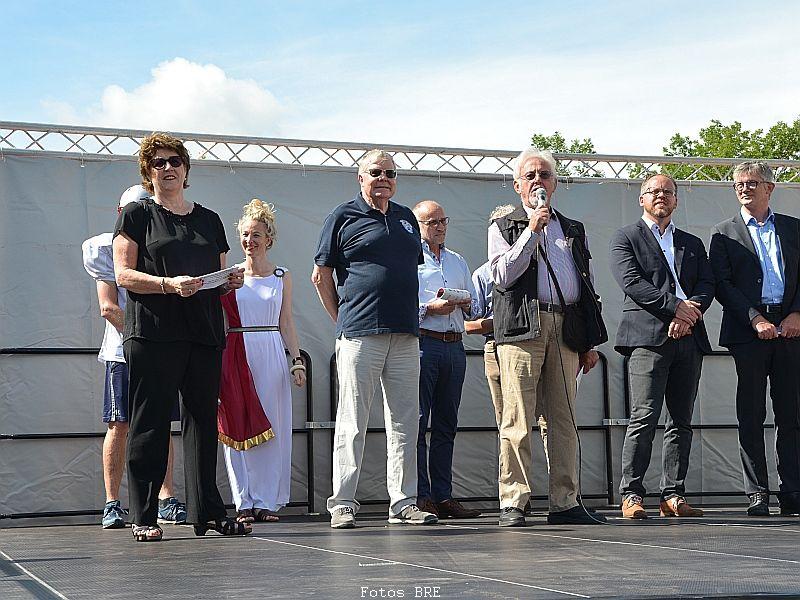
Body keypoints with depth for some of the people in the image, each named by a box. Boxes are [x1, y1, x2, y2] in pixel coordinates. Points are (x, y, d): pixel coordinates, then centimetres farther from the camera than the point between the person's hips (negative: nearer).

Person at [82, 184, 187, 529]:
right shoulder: (108, 249, 4)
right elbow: (108, 307, -6)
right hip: (123, 350, -3)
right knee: (119, 426, -4)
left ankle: (166, 501, 2)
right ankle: (112, 504, -1)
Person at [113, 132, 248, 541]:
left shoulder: (209, 220, 21)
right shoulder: (137, 215, 6)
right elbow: (123, 274, -3)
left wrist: (232, 281, 1)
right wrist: (168, 284, -18)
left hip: (204, 334, 5)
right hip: (153, 334, -5)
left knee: (203, 422, 5)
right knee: (150, 424, -5)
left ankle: (207, 512, 9)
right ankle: (143, 518, -2)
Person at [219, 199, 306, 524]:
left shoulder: (282, 277, 10)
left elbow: (286, 322, 9)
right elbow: (220, 322, 9)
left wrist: (297, 360, 2)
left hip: (271, 355, 1)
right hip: (237, 356, -1)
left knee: (271, 427, 0)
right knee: (239, 426, -2)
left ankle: (266, 501, 5)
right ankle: (244, 502, 3)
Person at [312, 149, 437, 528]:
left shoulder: (406, 219, 17)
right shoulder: (343, 217, 2)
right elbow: (321, 275, 2)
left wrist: (409, 315, 16)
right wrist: (342, 320, 1)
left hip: (405, 335, 5)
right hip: (359, 336, -5)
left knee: (404, 423, 6)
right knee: (352, 423, -3)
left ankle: (403, 503, 12)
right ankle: (342, 505, 1)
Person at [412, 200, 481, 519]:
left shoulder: (457, 261, 23)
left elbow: (474, 307, 24)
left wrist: (465, 304, 2)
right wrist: (430, 307, -16)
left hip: (454, 346, 6)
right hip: (421, 343, -6)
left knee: (446, 424, 6)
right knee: (417, 422, -8)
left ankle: (443, 496, 8)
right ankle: (420, 496, -7)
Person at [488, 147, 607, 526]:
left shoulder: (573, 231, 24)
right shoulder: (504, 228, 12)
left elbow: (587, 288, 22)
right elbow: (503, 276, -4)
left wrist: (590, 342, 14)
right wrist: (532, 232, -7)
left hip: (566, 329, 4)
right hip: (522, 327, -4)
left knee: (564, 420, 2)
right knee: (518, 420, -9)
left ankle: (564, 503, 6)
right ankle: (512, 504, -7)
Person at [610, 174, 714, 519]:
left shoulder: (693, 244, 24)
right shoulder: (625, 238, 10)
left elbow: (707, 285, 11)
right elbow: (631, 281, -6)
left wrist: (689, 315, -9)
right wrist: (676, 306, -13)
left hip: (688, 338, 5)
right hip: (648, 337, -5)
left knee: (681, 420, 3)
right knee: (644, 417, -13)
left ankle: (673, 496, 6)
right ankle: (631, 496, -10)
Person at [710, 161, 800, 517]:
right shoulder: (724, 233, 9)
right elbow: (721, 284, -1)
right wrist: (755, 319, -12)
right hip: (747, 332, -2)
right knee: (751, 417, -1)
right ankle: (757, 495, 3)